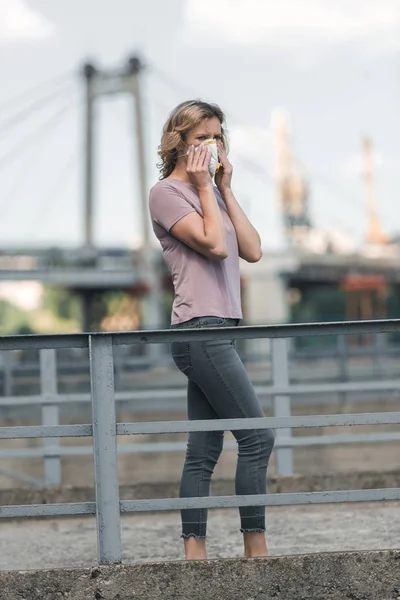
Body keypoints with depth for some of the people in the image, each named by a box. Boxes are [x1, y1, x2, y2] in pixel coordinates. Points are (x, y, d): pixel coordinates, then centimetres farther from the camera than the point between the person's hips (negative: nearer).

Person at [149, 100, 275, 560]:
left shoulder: (211, 193, 20)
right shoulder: (167, 192, -4)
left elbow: (252, 251, 10)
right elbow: (215, 245, -15)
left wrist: (226, 189, 8)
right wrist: (205, 187, -6)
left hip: (215, 331, 8)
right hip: (198, 328, -8)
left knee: (204, 451, 5)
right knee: (257, 437, -10)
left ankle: (194, 552, 5)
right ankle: (256, 549, -7)